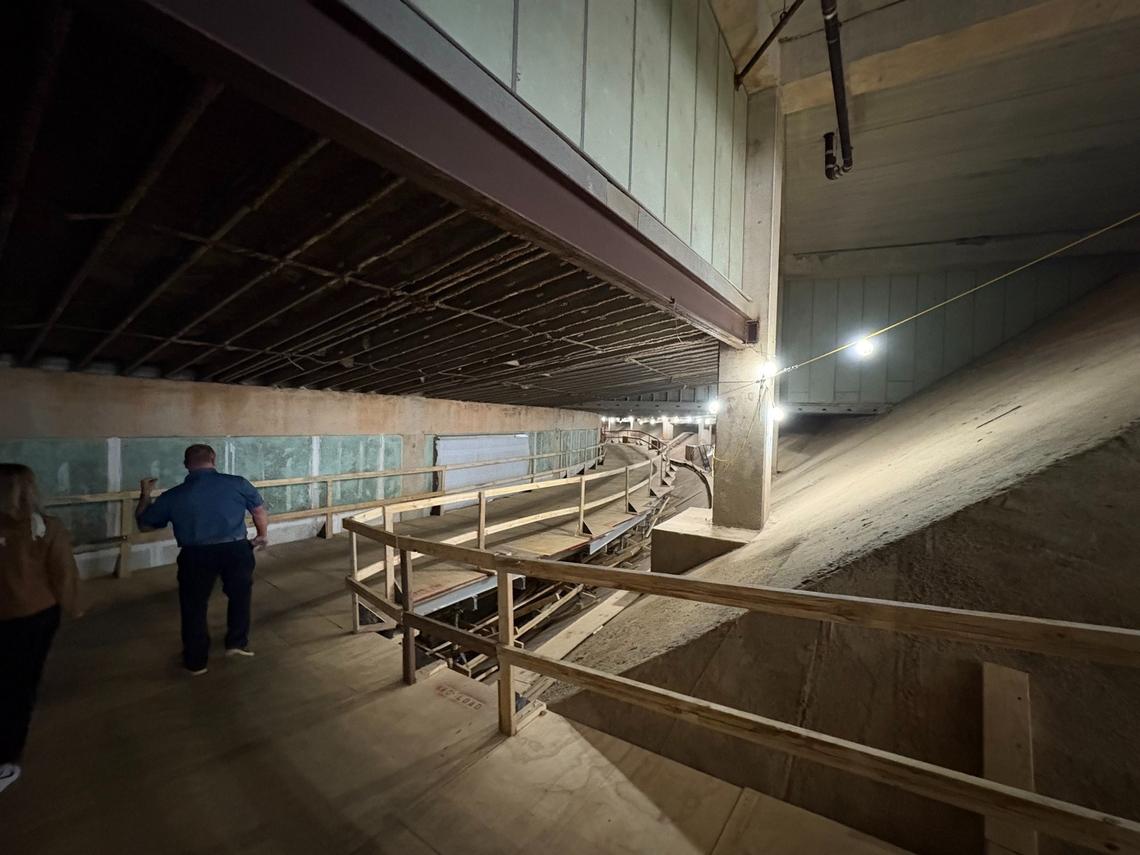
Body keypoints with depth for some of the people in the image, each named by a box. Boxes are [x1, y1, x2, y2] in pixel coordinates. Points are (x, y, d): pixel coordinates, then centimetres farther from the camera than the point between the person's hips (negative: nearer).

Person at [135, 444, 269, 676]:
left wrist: (145, 496, 35)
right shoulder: (237, 483, 2)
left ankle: (195, 662, 31)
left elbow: (144, 525, 20)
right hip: (236, 550, -1)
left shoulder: (172, 496, 6)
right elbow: (260, 511, 10)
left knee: (194, 606, 19)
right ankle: (237, 643, 29)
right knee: (240, 595, 24)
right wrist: (262, 536, 28)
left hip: (195, 555, 1)